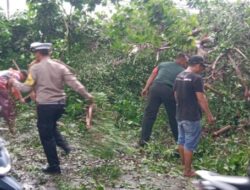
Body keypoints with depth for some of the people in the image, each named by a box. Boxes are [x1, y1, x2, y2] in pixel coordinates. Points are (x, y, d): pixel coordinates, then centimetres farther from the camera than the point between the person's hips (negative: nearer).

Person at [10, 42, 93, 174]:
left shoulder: (35, 68, -7)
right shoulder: (60, 66, 4)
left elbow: (27, 88, -5)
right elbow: (74, 83, -1)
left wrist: (14, 82, 13)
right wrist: (87, 95, 6)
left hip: (45, 106, -5)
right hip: (60, 104, 6)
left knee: (46, 136, 7)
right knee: (51, 127, 31)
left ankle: (54, 167, 14)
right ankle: (64, 145, 11)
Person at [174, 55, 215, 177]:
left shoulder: (179, 77, 7)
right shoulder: (196, 78, -17)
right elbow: (201, 99, -18)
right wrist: (209, 115, -12)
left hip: (180, 114, 8)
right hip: (192, 116, -8)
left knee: (181, 140, 21)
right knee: (190, 143, 2)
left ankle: (183, 162, 39)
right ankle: (187, 170, 10)